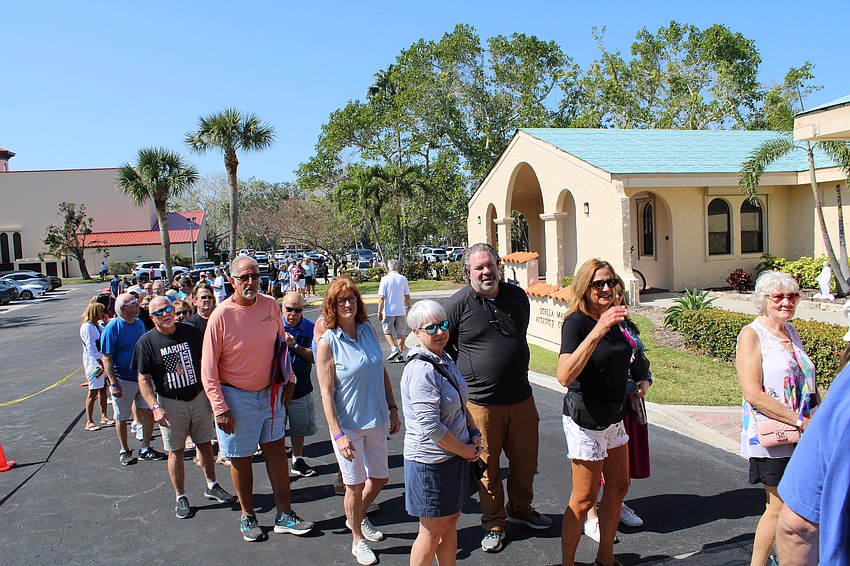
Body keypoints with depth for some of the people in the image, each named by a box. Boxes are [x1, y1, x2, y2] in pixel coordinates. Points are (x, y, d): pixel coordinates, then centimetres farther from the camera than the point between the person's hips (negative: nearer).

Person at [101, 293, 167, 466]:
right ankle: (124, 451, 25)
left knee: (148, 413, 6)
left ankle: (145, 448, 20)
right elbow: (107, 358, -14)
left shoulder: (139, 323, 6)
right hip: (123, 380, -5)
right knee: (122, 418, 9)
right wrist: (113, 383, -19)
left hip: (143, 377, 5)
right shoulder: (112, 328, -14)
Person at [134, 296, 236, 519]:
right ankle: (181, 497, 20)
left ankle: (212, 486, 30)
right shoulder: (147, 342, -7)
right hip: (170, 403, -2)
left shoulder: (190, 332, 0)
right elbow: (143, 379, -6)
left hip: (198, 398, 3)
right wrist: (155, 407, -16)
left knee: (205, 444, 12)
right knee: (175, 451, 6)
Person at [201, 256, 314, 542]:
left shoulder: (271, 305, -5)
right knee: (241, 458, 9)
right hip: (236, 396, -4)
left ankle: (284, 515, 22)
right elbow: (208, 368, -14)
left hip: (269, 392, 4)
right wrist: (220, 408, -15)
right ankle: (248, 516, 28)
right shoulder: (221, 315, -18)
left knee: (276, 451, 10)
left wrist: (288, 379, 10)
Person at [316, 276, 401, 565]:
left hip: (376, 420, 5)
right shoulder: (327, 343, -15)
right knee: (356, 485, 7)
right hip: (348, 424, -5)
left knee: (380, 478, 18)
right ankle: (357, 540, 31)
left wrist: (393, 409, 10)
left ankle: (357, 517, 46)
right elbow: (326, 393, -15)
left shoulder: (369, 331, 0)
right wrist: (338, 434, -18)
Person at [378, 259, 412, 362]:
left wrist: (379, 311, -7)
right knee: (400, 333, 10)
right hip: (401, 310, 3)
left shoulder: (385, 279, -8)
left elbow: (381, 297, -12)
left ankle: (394, 349, -9)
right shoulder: (403, 278, 2)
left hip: (388, 311, -3)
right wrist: (409, 308, 17)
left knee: (387, 331, 10)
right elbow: (407, 296, 5)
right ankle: (401, 354, 10)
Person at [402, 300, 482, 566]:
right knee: (433, 530, 7)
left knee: (451, 519, 20)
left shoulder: (445, 359, 5)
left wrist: (474, 433, 3)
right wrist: (466, 450, -14)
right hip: (431, 461, -9)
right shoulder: (421, 370, -24)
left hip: (454, 455, 9)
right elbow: (431, 429, -26)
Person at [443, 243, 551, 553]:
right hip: (481, 403, -4)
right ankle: (493, 524, 29)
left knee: (525, 461, 17)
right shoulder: (457, 304, -10)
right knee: (488, 467, 9)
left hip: (521, 398, 4)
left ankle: (520, 509, 42)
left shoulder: (517, 296, 4)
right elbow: (442, 349, 0)